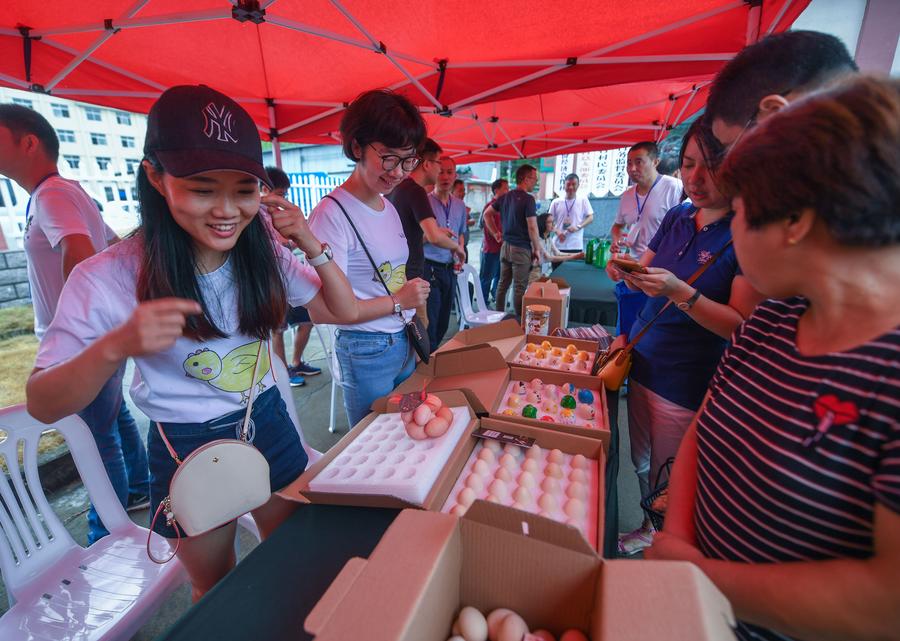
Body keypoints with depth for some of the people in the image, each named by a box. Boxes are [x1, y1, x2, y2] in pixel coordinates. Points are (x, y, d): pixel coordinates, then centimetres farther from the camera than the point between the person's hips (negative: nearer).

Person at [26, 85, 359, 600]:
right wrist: (117, 346, -34)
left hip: (269, 426, 3)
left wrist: (311, 243, -19)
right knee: (216, 588, 25)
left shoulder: (264, 255, -9)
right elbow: (42, 406, -14)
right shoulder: (109, 279, -19)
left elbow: (346, 312, -5)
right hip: (188, 452, -2)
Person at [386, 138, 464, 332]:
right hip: (409, 277, -9)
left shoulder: (394, 189, 13)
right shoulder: (416, 191, -13)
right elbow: (434, 237, -26)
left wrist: (435, 232, 19)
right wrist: (455, 245, -7)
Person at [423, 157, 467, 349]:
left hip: (450, 269, 6)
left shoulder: (460, 205, 11)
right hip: (430, 268, -6)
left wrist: (460, 253, 8)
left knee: (443, 322, 14)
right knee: (430, 323, -3)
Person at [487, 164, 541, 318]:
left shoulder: (504, 197, 9)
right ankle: (519, 320, 5)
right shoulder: (528, 199, -13)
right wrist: (537, 249, -7)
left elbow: (486, 213, 16)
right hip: (522, 248, -7)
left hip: (505, 246, 7)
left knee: (503, 283, 13)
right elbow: (532, 227, -16)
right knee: (519, 287, -1)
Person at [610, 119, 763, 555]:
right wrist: (629, 271, -8)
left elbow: (743, 325, -16)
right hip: (643, 366, 6)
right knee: (641, 465, 19)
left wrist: (680, 293, -30)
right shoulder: (677, 217, 5)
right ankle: (648, 529, 42)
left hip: (690, 386, -5)